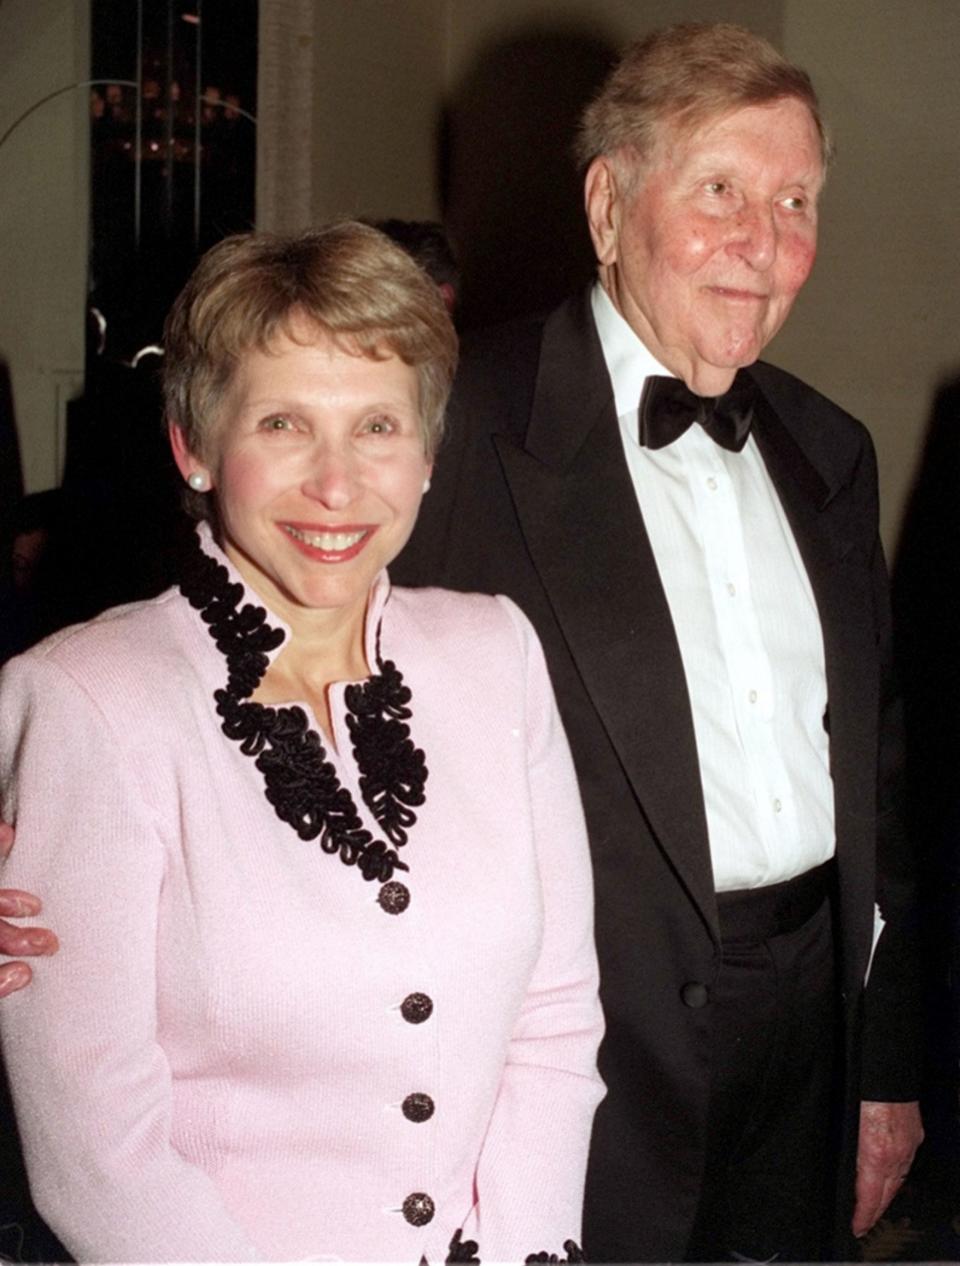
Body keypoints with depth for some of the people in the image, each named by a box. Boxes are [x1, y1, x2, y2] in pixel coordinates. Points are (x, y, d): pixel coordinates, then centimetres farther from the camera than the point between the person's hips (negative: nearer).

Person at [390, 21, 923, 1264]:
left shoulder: (827, 450, 10)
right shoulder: (463, 430, -12)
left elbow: (874, 763, 13)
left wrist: (888, 1066, 13)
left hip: (812, 1027, 6)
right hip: (587, 1056, -5)